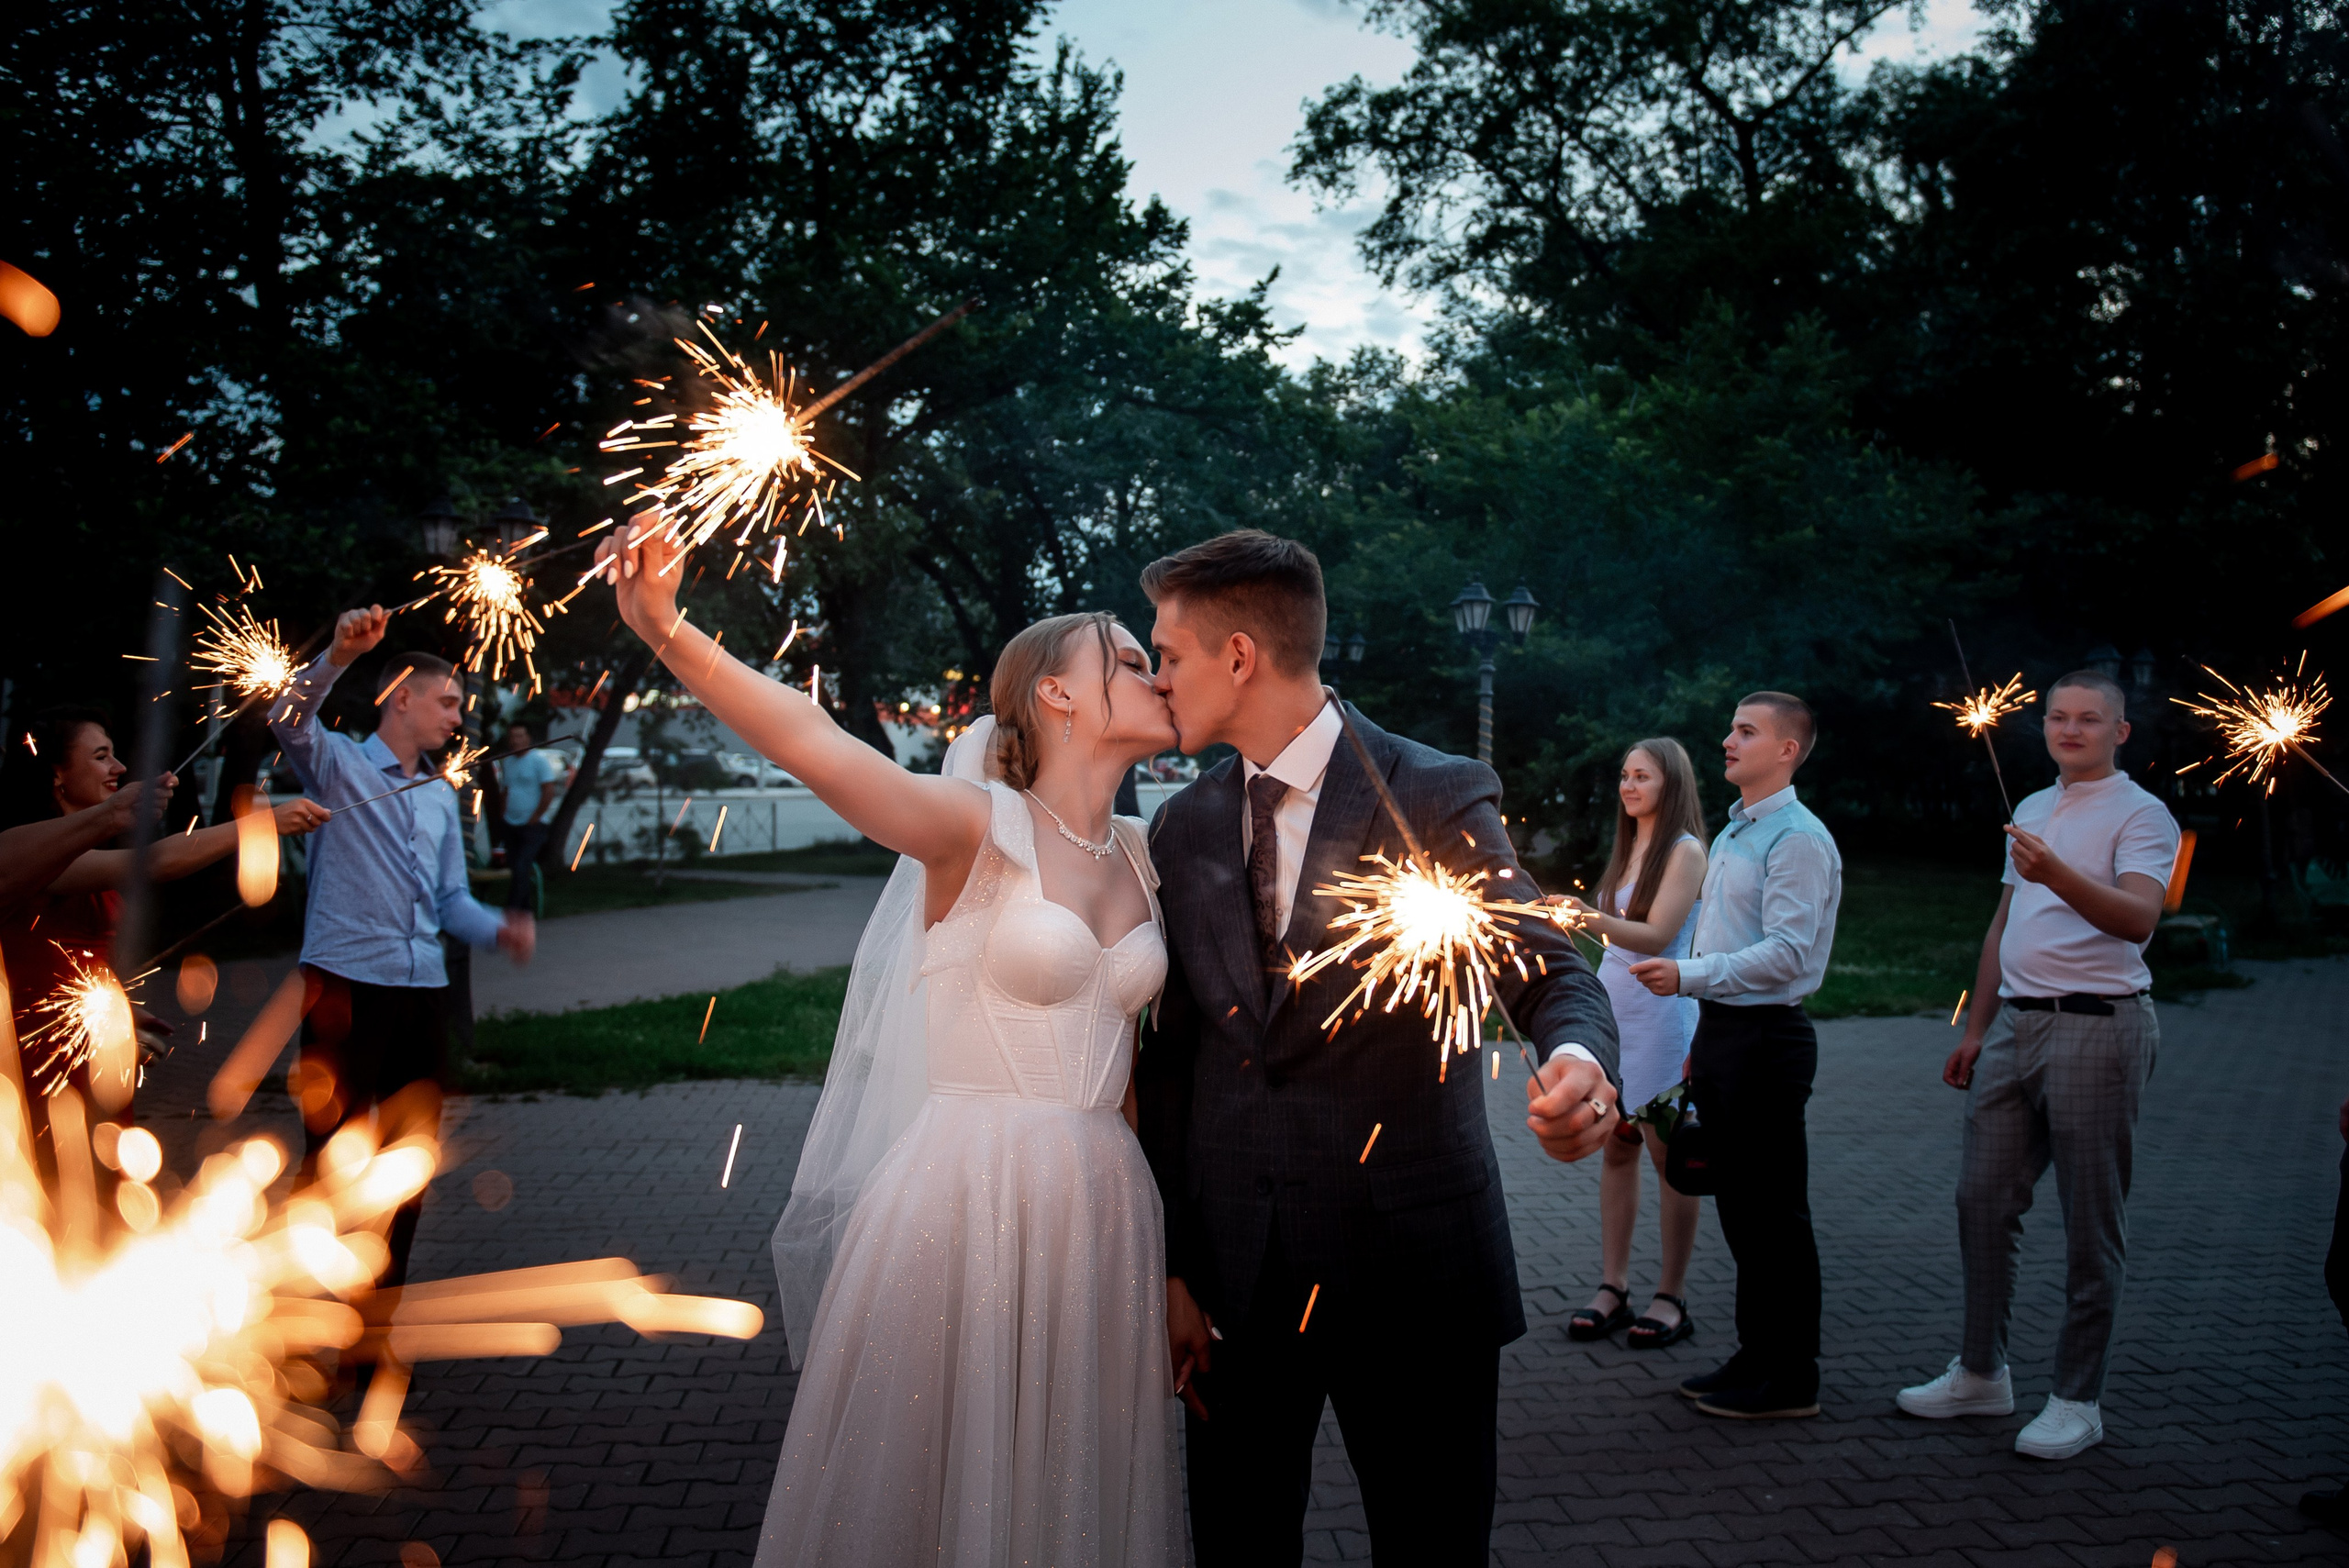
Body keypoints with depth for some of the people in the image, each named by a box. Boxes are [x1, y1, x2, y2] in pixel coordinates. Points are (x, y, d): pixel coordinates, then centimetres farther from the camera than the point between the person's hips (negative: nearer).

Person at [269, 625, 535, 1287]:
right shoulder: (339, 763, 1)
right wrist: (338, 655, -37)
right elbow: (290, 720, -20)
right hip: (347, 981, -7)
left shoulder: (441, 798, 20)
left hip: (423, 988, 7)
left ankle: (385, 1298, 26)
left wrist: (499, 929, -3)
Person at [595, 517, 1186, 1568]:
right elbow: (811, 743, -28)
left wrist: (1167, 1242, 17)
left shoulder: (1141, 856, 9)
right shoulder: (978, 827, -11)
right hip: (970, 1203, -6)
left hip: (1103, 1205, 6)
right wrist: (666, 631, -44)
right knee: (938, 1481, 9)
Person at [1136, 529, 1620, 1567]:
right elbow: (1170, 1059, 7)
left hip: (1411, 1270, -4)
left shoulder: (1439, 798, -7)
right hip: (1232, 1276, 4)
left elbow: (1554, 974, -9)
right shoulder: (1182, 830, 7)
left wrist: (1580, 1062, -33)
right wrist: (1171, 1264, 3)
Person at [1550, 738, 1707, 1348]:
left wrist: (1592, 919, -30)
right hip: (1609, 1006, 7)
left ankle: (1671, 1298, 7)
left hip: (1659, 1015, -7)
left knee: (1666, 1151, -1)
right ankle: (1612, 1288, 12)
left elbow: (1658, 935, -18)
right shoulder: (1629, 847, 15)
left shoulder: (1685, 851, -7)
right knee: (1615, 1147, 7)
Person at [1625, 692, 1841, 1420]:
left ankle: (1790, 1378, 9)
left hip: (1765, 1039, -9)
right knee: (1738, 1208, 15)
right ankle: (1755, 1354, 26)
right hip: (1720, 1033, 9)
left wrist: (1689, 977, -24)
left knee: (1774, 1215, -1)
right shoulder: (1730, 835, 16)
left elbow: (1789, 953, -22)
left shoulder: (1798, 839, -14)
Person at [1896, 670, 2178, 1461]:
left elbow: (2138, 917, -23)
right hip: (2014, 1024, 7)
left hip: (2097, 1026, -7)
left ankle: (2077, 1400, 9)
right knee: (1983, 1200, 9)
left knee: (2091, 1222, 0)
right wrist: (1975, 1029, 22)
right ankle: (1981, 1372, 21)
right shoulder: (2031, 811, 18)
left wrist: (2057, 873, -40)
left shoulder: (2141, 814, -6)